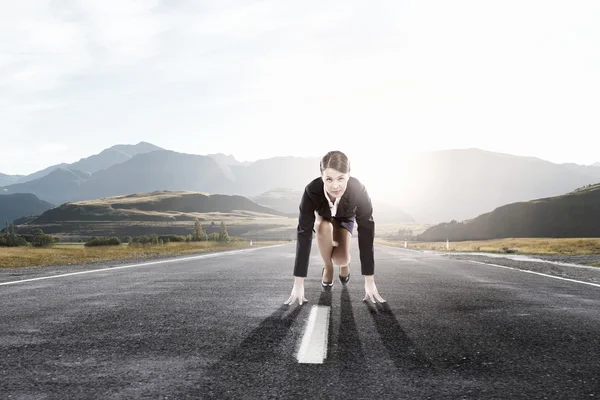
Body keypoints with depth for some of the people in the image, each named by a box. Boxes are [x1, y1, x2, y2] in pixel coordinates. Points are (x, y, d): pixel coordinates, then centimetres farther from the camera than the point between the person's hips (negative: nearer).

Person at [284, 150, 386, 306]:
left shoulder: (358, 191, -41)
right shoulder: (312, 190, -41)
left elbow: (366, 234, -36)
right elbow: (304, 235, -40)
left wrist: (369, 282, -36)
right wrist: (298, 284, -41)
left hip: (345, 218, 0)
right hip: (322, 217, 0)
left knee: (341, 259, -22)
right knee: (324, 227, -35)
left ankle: (345, 263, 16)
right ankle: (327, 268, -8)